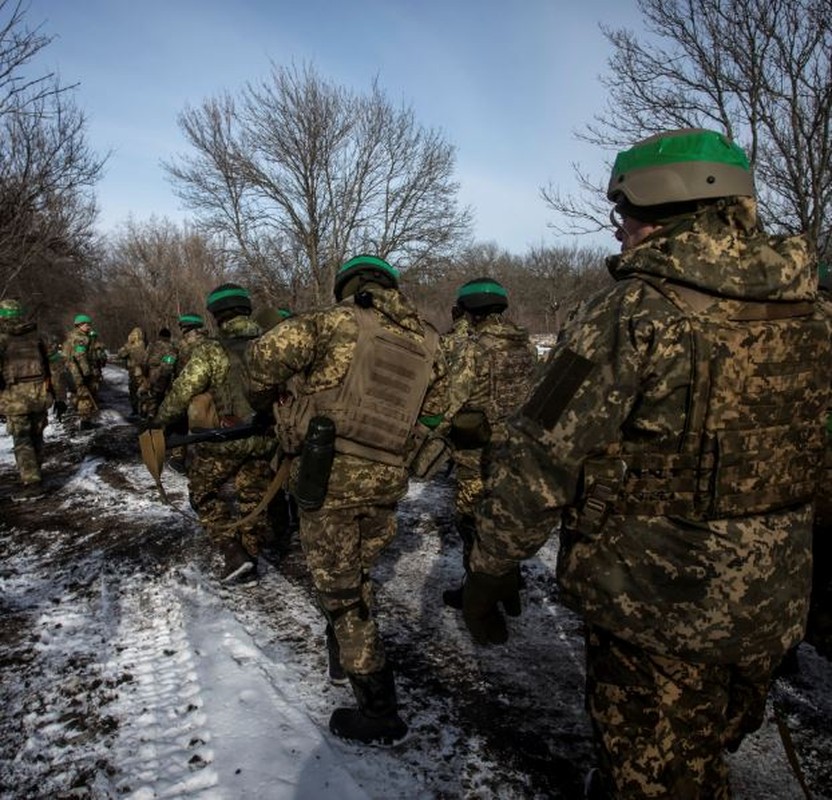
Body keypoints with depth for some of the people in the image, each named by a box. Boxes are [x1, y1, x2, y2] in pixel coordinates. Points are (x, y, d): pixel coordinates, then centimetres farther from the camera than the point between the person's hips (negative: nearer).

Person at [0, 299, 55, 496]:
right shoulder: (34, 334, 8)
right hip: (39, 390, 4)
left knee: (22, 440, 0)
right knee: (36, 436, 16)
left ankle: (32, 482, -6)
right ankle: (34, 475, 26)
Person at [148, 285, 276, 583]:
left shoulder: (211, 350, -13)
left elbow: (181, 392, -9)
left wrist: (158, 422, 7)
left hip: (221, 441, -4)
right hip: (261, 441, 4)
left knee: (204, 492, 15)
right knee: (253, 498, 16)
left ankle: (233, 555, 5)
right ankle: (249, 558, 25)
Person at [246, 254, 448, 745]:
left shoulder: (340, 321, -7)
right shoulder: (428, 341, 8)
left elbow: (269, 351, -17)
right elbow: (431, 416, 12)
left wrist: (266, 400, 2)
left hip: (332, 478, -5)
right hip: (388, 483, 6)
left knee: (341, 593, 6)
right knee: (358, 578, 26)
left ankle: (380, 713, 14)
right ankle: (346, 655, 46)